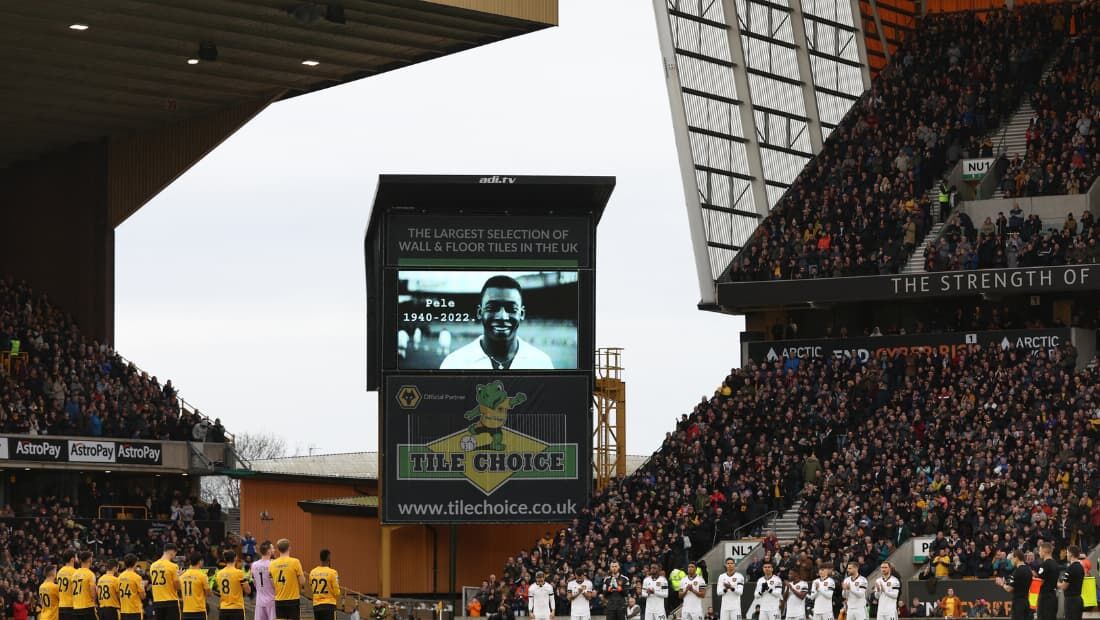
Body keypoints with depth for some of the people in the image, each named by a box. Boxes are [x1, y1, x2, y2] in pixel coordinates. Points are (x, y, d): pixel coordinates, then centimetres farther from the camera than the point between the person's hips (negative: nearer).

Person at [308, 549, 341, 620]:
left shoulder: (312, 572, 5)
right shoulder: (332, 572, -11)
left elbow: (311, 590, 13)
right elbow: (337, 592, -8)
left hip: (316, 605, 5)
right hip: (329, 605, -5)